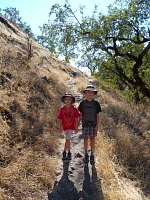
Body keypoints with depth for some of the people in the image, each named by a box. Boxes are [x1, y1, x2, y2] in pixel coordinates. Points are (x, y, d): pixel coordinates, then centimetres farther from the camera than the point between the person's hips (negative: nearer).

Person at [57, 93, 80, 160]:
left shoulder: (74, 109, -9)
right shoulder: (62, 109, -5)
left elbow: (76, 119, -3)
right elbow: (60, 119, 3)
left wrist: (76, 128, -4)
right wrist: (61, 128, 6)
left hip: (71, 126, -3)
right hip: (65, 126, 3)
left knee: (67, 139, -10)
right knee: (68, 139, 15)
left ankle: (64, 152, 6)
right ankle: (69, 153, 30)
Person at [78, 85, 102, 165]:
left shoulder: (96, 103, -4)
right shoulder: (82, 103, -3)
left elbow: (97, 115, -1)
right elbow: (80, 114, 4)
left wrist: (97, 125, -5)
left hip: (93, 124, 0)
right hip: (85, 123, 0)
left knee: (92, 139, 4)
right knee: (86, 138, 3)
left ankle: (92, 155, 15)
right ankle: (86, 154, 18)